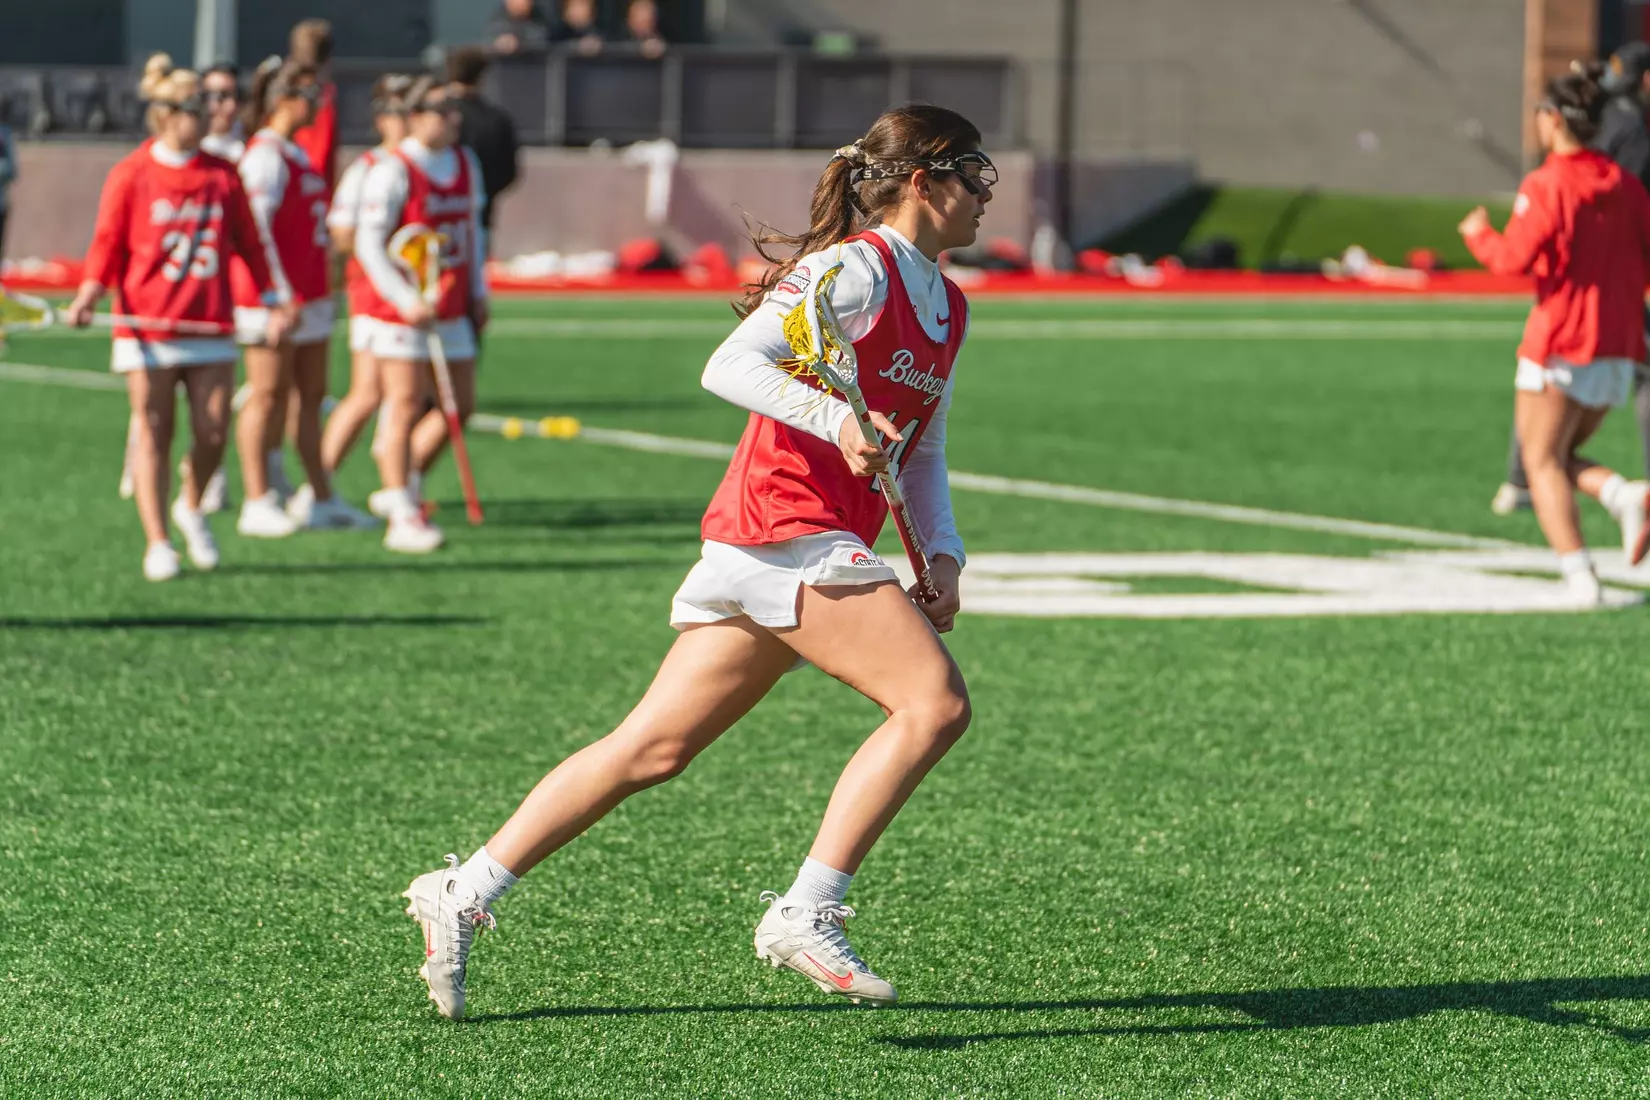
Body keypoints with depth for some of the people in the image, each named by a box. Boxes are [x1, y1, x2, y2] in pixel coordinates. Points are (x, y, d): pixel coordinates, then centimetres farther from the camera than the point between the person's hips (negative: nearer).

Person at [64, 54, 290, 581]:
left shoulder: (223, 175, 8)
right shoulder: (130, 176, -2)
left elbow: (248, 241, 13)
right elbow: (107, 245, -1)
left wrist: (273, 302, 8)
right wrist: (86, 299, -15)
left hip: (210, 325, 3)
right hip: (147, 326, -3)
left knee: (214, 432, -3)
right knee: (154, 435, -1)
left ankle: (191, 505, 26)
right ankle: (158, 544, 5)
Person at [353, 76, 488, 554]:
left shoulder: (466, 164, 10)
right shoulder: (393, 171, -13)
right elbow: (369, 243, -15)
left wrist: (477, 291, 15)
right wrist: (407, 301, -21)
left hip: (451, 308, 7)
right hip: (397, 306, -7)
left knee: (460, 405, 7)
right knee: (406, 403, -8)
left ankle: (400, 490, 23)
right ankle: (402, 518, -4)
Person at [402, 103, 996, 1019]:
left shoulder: (947, 307, 20)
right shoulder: (856, 268, -9)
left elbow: (922, 452, 27)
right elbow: (729, 367, -17)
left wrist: (941, 555, 11)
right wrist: (836, 419, -29)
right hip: (788, 531, -9)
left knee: (652, 750, 8)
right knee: (935, 702, -17)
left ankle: (464, 894, 10)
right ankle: (806, 912, -17)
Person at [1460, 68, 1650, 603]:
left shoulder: (1547, 185, -11)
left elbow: (1515, 258, -19)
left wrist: (1478, 234, 0)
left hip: (1559, 348, -7)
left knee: (1543, 464, 0)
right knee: (1563, 456, 19)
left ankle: (1580, 578, -14)